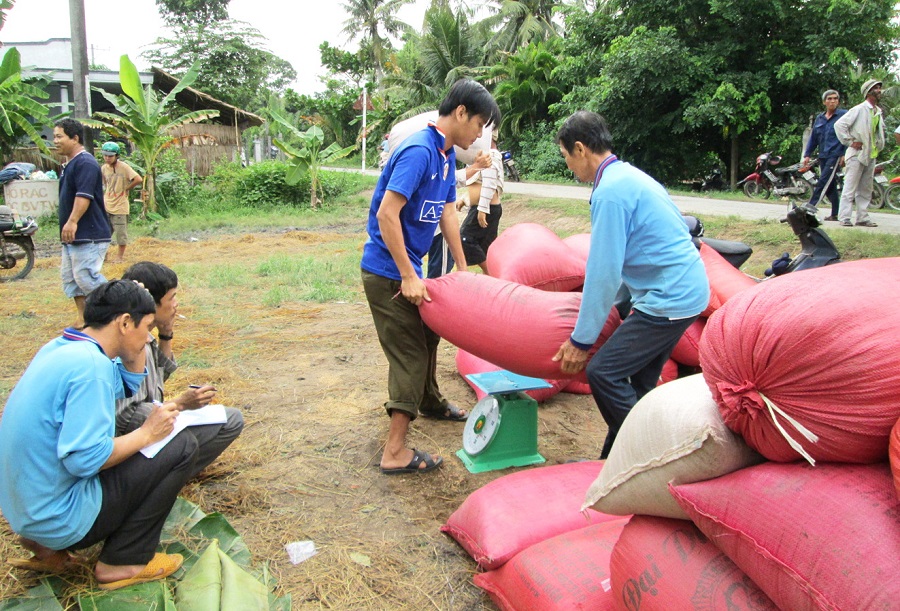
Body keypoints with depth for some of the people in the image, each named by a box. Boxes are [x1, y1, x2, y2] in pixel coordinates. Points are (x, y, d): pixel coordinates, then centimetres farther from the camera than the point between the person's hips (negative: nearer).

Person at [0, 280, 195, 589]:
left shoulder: (61, 347, 5)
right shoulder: (91, 365, -24)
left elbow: (130, 384, 19)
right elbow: (84, 458, -28)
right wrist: (147, 432, -15)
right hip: (60, 516, -9)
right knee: (182, 446, -8)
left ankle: (48, 546, 18)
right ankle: (124, 562, 2)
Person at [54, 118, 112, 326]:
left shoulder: (85, 162, -14)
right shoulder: (70, 164, 18)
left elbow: (84, 195, -26)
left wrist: (72, 222, -32)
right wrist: (67, 227, 24)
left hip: (89, 235, -11)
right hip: (73, 235, 11)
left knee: (86, 277, -12)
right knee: (69, 277, 12)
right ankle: (84, 317, 18)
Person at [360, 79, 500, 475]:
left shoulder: (447, 154, 9)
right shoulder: (418, 151, -22)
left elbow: (447, 212, 15)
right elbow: (386, 214, -27)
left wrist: (462, 268, 17)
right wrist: (408, 277, -26)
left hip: (407, 268, 9)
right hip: (388, 271, -9)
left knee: (427, 334, 24)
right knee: (409, 353, -5)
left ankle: (429, 401, 48)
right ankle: (396, 452, 3)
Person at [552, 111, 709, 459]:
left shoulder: (610, 192, -19)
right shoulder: (628, 175, 13)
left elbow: (604, 272, -20)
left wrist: (582, 340, -12)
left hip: (669, 298, -10)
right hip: (689, 289, 10)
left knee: (604, 372, -9)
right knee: (638, 383, 15)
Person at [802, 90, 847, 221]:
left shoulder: (844, 115, -2)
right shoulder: (819, 118, 14)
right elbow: (813, 138, 17)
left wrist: (845, 154, -14)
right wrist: (807, 155, 11)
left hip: (835, 155, -6)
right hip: (823, 156, 6)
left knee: (823, 182, -14)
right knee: (830, 186, 9)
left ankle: (810, 207, -20)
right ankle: (835, 214, 14)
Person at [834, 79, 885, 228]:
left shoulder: (879, 112, 15)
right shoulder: (859, 109, -8)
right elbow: (839, 125, -15)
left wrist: (879, 144, 16)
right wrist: (850, 142, -14)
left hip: (871, 155, 8)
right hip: (857, 153, -7)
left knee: (866, 190, 8)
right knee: (850, 187, -8)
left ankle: (863, 218, 12)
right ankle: (844, 218, -6)